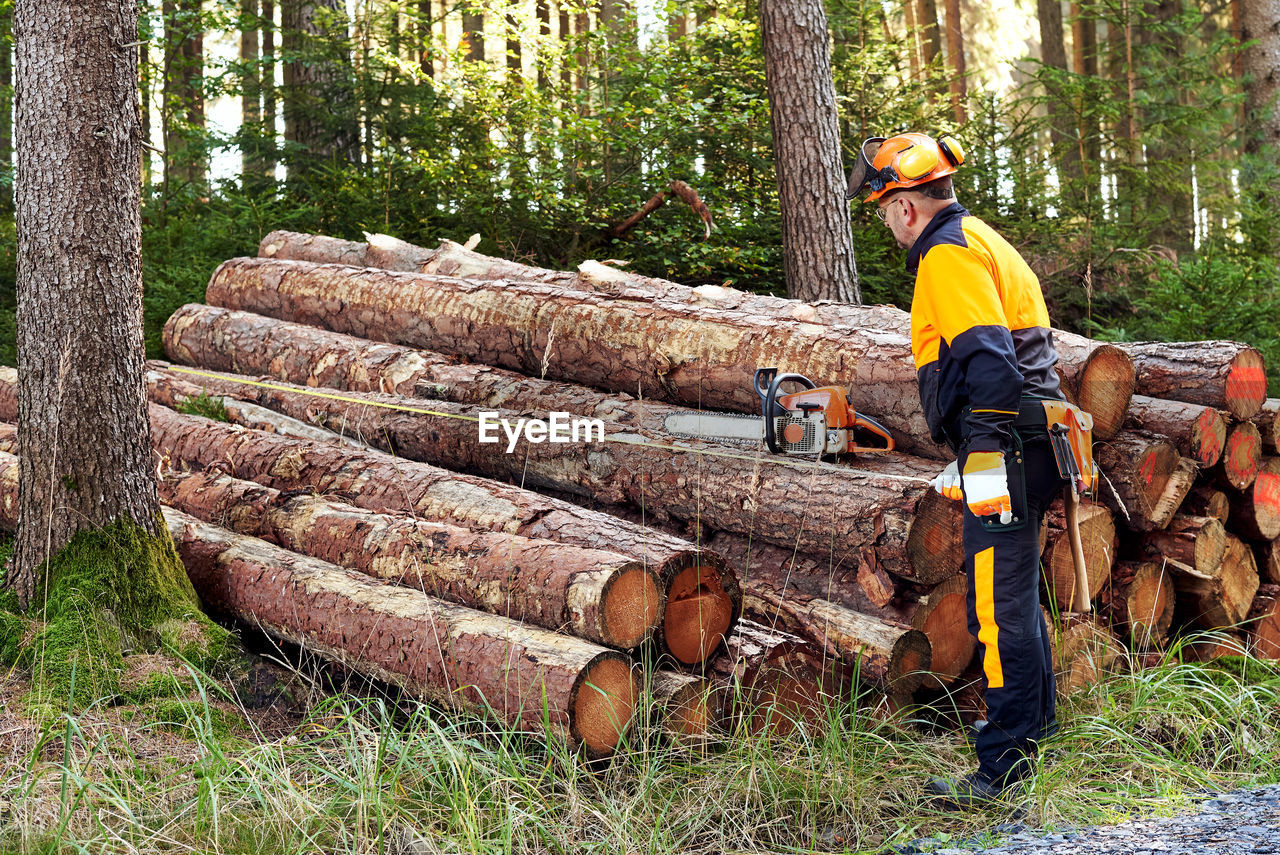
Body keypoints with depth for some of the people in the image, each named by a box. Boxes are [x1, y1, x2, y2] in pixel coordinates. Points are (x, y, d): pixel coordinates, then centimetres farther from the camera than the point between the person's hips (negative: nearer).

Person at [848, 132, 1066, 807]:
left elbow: (987, 359, -23)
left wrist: (983, 457, -24)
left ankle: (1004, 766, -5)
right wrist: (967, 459, 27)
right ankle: (1034, 721, 37)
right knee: (1012, 594, 22)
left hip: (1004, 453, -11)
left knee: (1000, 608, -8)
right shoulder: (979, 240, 23)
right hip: (1017, 453, 11)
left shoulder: (948, 252, -10)